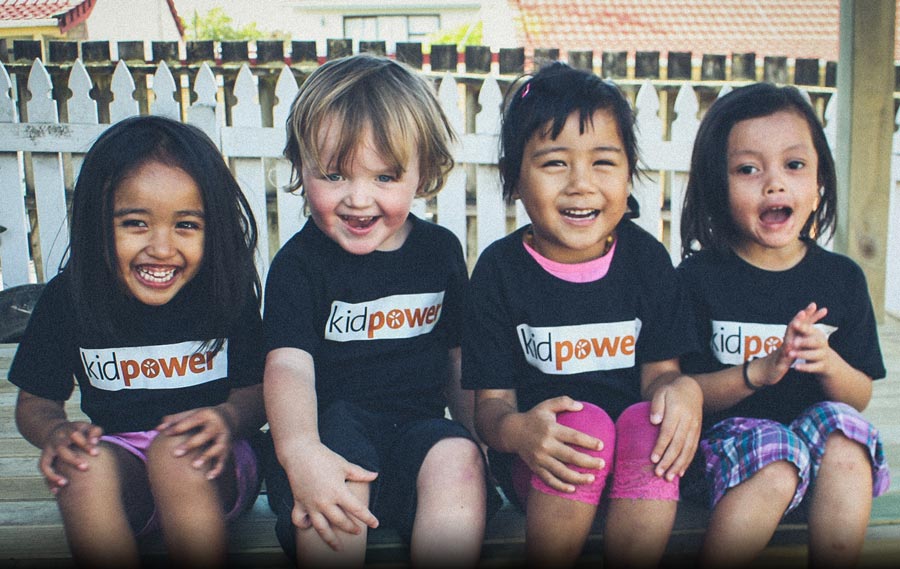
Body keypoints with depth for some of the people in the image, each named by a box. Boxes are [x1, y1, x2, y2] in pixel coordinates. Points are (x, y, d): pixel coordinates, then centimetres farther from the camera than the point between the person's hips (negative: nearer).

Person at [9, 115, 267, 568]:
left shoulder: (228, 291, -8)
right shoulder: (68, 298, -4)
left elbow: (257, 389, -5)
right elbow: (34, 401, 5)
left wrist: (229, 418, -29)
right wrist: (56, 433, -20)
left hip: (210, 468, -1)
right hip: (119, 459, 1)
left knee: (177, 451, -34)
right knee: (84, 468, -32)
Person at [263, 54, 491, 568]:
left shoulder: (441, 251, 10)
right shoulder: (299, 264, -3)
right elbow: (288, 365, -19)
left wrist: (481, 435, 7)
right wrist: (300, 451, -39)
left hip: (419, 425, 3)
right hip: (332, 427, -2)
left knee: (459, 459, -29)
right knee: (335, 482, -34)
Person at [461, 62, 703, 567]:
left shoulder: (647, 258, 1)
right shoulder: (500, 269, -6)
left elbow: (659, 369, 3)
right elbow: (491, 401, -6)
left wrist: (683, 388, -22)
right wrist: (515, 430, -31)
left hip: (636, 466, 2)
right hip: (538, 462, -1)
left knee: (650, 422, -29)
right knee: (584, 419, -32)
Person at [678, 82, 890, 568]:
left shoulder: (842, 278, 4)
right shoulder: (699, 276, -7)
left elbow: (860, 397, 7)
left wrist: (828, 365, -16)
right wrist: (759, 371, -24)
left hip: (821, 434, 4)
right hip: (727, 437, -3)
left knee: (843, 425, -28)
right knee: (773, 470, -33)